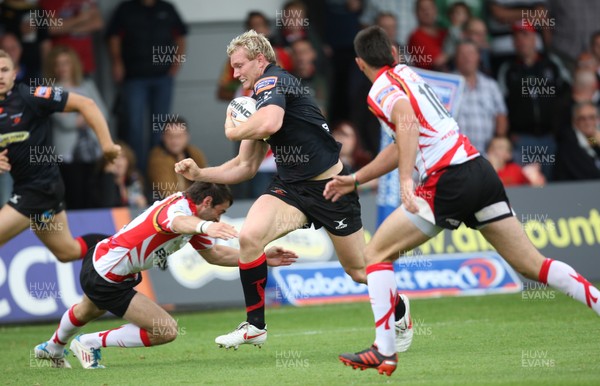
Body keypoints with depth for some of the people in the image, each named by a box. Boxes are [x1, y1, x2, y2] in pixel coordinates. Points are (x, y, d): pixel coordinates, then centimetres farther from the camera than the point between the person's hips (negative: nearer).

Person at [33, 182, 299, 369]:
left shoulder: (194, 217, 4)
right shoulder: (179, 207, -27)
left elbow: (213, 254, 15)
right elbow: (178, 222, -54)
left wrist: (262, 257, 9)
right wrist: (204, 226, -77)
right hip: (106, 279, -11)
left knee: (88, 311, 40)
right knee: (166, 331, -12)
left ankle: (53, 347, 71)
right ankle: (90, 343, 3)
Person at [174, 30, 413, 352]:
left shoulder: (271, 81, -14)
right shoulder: (255, 105, 12)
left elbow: (270, 123, -37)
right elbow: (246, 166, 17)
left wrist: (232, 131, -17)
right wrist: (200, 174, 5)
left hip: (329, 187, -7)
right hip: (289, 187, 7)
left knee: (358, 271, 6)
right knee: (249, 236, -21)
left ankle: (400, 311, 38)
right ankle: (255, 326, -9)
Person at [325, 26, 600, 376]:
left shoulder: (382, 89, -1)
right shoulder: (407, 73, 23)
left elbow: (408, 123, -25)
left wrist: (406, 180, -33)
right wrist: (354, 180, 34)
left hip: (448, 182, -8)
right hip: (481, 168, 8)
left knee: (377, 253, 4)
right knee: (532, 264, 8)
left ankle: (384, 351, -4)